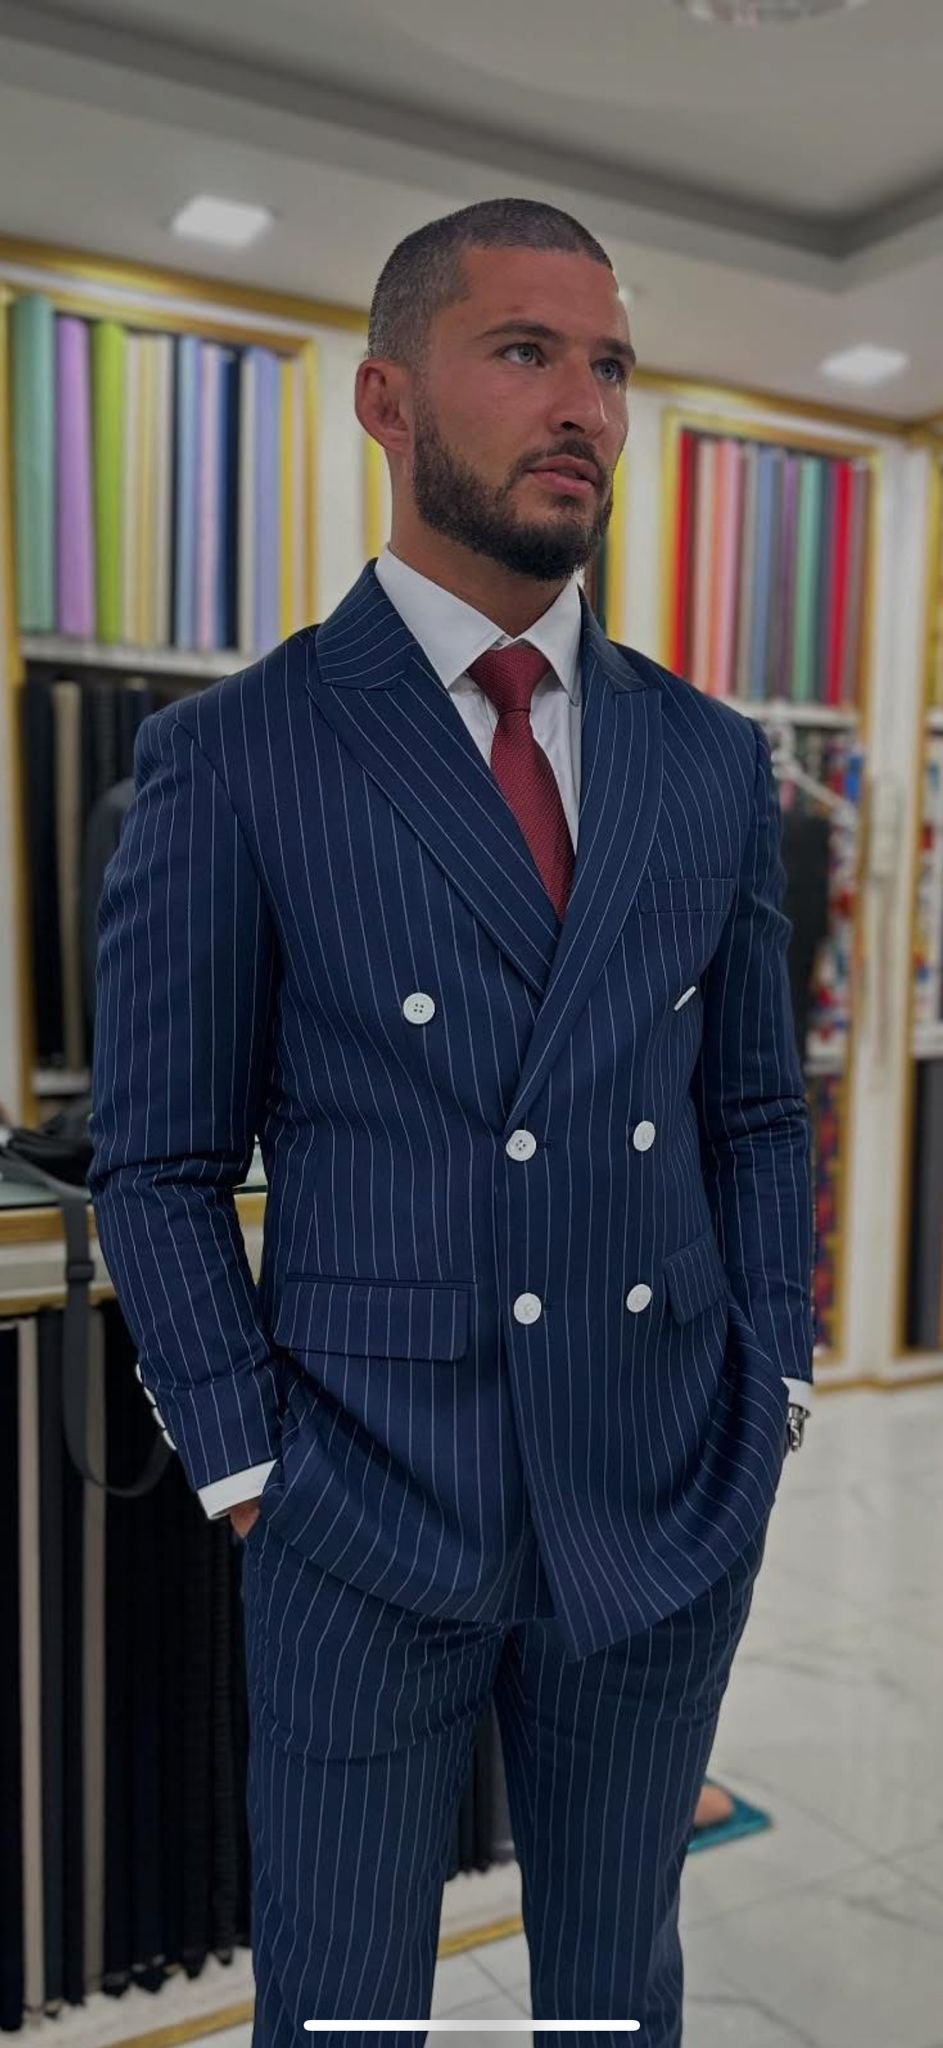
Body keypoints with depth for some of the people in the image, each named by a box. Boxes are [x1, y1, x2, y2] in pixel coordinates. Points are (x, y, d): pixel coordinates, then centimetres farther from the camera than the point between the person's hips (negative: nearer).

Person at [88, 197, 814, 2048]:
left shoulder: (711, 761, 5)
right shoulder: (232, 757, -7)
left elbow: (757, 1115, 10)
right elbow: (158, 1166, -4)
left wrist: (768, 1402, 4)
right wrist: (249, 1477, -7)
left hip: (671, 1512, 4)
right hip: (366, 1525, -3)